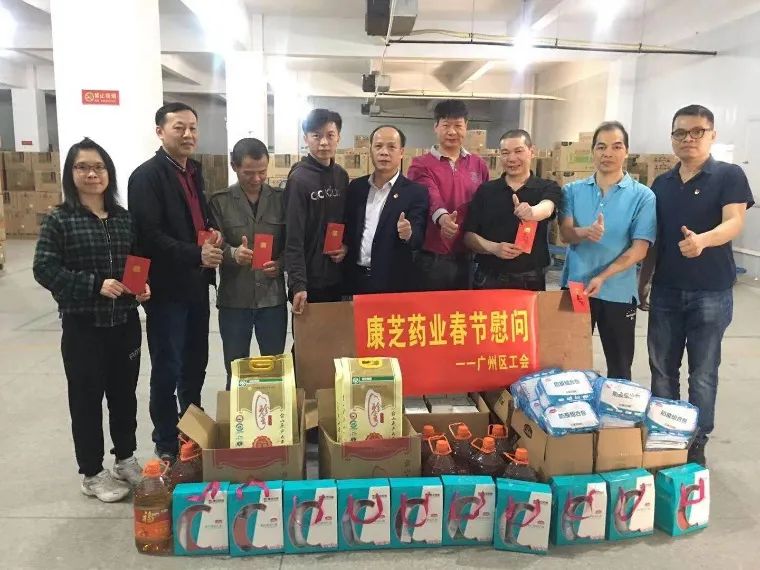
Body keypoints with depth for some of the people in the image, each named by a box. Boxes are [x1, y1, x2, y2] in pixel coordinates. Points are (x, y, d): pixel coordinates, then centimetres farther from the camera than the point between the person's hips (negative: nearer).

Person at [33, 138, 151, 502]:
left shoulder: (124, 218, 7)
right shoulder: (58, 220, -5)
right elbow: (44, 269, -11)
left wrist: (144, 286, -5)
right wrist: (94, 285, -22)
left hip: (125, 322, 4)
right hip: (82, 326, -4)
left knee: (124, 393, 15)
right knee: (87, 398, 7)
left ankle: (126, 459, 33)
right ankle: (92, 474, 22)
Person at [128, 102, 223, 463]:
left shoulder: (194, 172, 13)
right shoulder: (146, 175, -12)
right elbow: (148, 235, -21)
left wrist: (215, 235, -1)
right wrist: (196, 255, -26)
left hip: (196, 285, 8)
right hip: (167, 288, -7)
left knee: (195, 365, 18)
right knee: (167, 371, 4)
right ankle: (167, 446, 20)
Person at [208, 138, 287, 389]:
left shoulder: (281, 199, 5)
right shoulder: (219, 201, 1)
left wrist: (281, 264, -11)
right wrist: (232, 254, -26)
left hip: (273, 297, 1)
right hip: (234, 299, -1)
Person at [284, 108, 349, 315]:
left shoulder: (341, 175, 7)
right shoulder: (299, 178, -12)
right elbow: (294, 238, -16)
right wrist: (298, 284, -21)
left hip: (336, 276, 6)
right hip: (309, 280, -6)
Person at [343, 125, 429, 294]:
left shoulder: (416, 192, -5)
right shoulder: (356, 186, 7)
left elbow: (418, 238, -13)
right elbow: (347, 228, 14)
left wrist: (408, 234, -33)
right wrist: (343, 247, -5)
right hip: (355, 279, 4)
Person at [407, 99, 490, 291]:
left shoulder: (478, 164, 9)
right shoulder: (421, 165, -3)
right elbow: (431, 198, -21)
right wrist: (442, 217, -42)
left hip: (467, 258, 4)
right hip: (432, 259, -3)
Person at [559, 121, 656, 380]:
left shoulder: (642, 196, -4)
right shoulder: (573, 191, 3)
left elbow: (639, 249, -10)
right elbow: (565, 233, -8)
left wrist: (602, 277, -20)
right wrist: (584, 232, -31)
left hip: (617, 292, -1)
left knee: (619, 366, 12)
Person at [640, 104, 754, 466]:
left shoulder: (729, 176, -5)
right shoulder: (661, 184, 8)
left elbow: (734, 223, -19)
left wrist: (701, 240, -40)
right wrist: (642, 283, 15)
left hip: (711, 292, -4)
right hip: (665, 291, 4)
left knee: (703, 373, 6)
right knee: (662, 368, 11)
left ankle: (697, 442, 21)